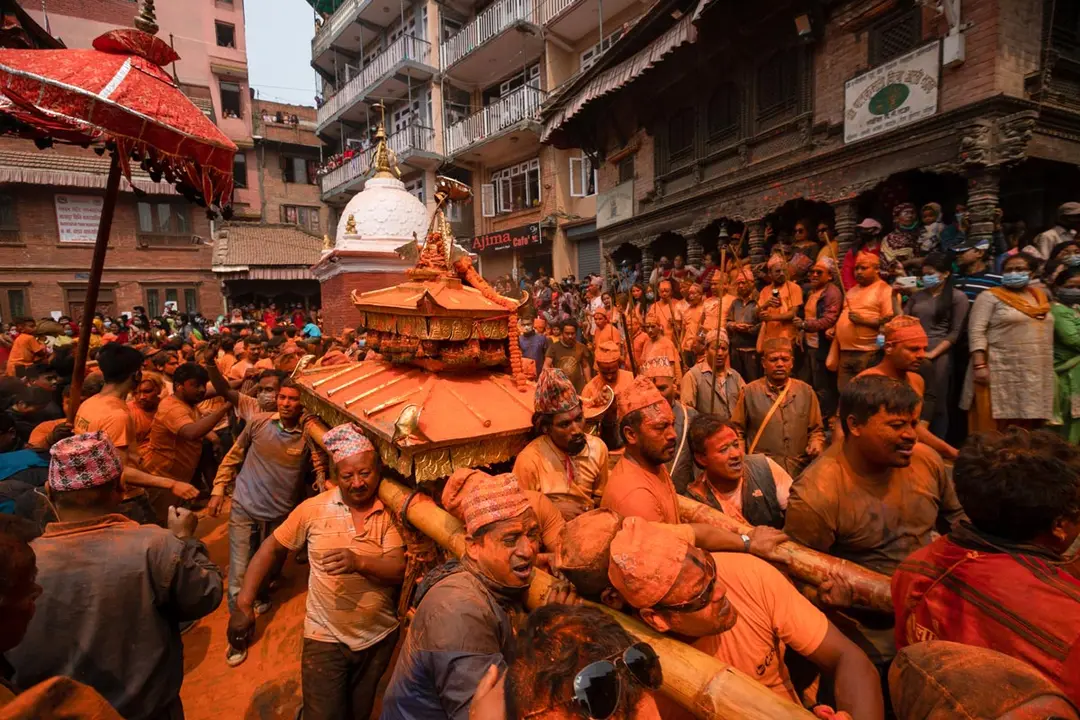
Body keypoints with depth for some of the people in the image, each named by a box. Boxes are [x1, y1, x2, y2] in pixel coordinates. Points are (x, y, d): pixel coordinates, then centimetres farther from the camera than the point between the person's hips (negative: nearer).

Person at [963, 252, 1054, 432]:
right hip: (1001, 372, -6)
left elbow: (1045, 333, 21)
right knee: (996, 427, -6)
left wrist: (1047, 369, 16)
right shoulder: (990, 297, -3)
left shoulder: (1041, 297, 16)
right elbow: (976, 332, -11)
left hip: (1036, 375, 6)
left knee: (1027, 428, 8)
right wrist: (979, 365, -20)